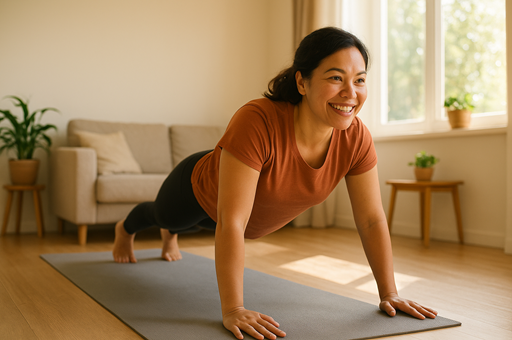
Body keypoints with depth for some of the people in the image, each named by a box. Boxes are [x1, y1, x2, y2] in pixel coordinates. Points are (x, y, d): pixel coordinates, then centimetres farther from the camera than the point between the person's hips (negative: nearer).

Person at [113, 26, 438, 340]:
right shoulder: (258, 122, -47)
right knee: (164, 215, 33)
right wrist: (232, 310, -47)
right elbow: (231, 223, -46)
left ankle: (171, 235, 77)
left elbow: (372, 220, -20)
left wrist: (389, 293, -20)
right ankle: (126, 229, 70)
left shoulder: (356, 138, -30)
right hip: (201, 193, -4)